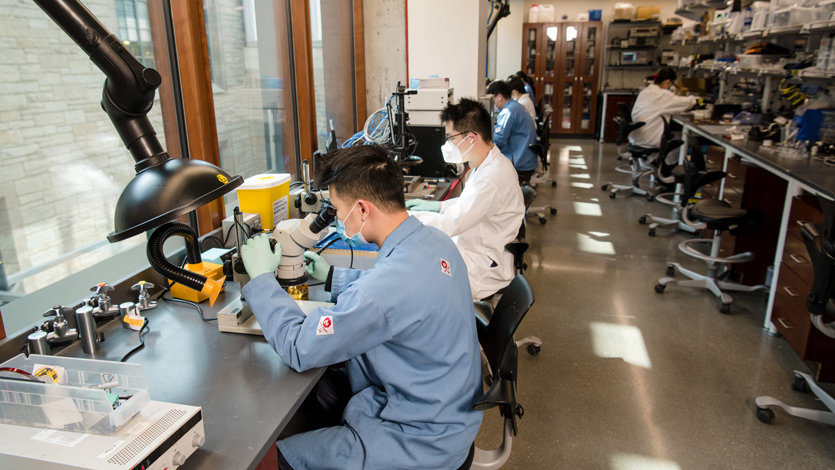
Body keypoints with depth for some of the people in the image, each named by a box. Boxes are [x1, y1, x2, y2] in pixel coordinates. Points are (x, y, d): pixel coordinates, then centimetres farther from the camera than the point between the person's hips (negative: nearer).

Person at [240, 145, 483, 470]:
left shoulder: (392, 281, -34)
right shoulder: (434, 240, -6)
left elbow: (298, 349, -24)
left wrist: (261, 278, -12)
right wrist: (332, 276, 16)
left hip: (424, 443, -8)